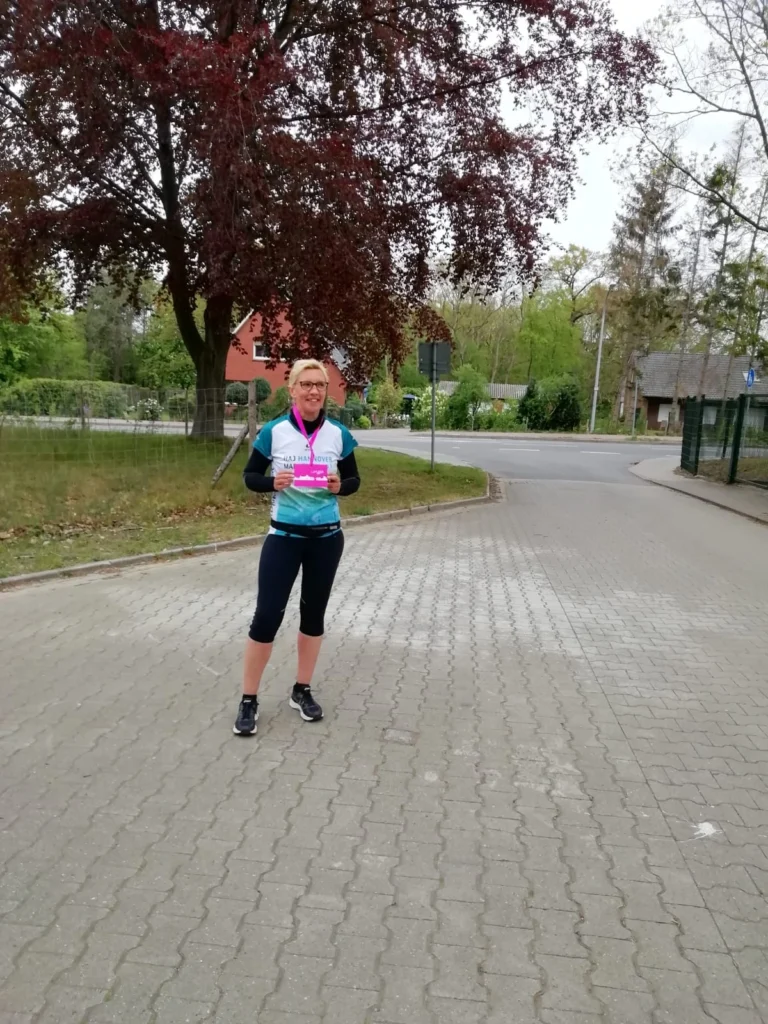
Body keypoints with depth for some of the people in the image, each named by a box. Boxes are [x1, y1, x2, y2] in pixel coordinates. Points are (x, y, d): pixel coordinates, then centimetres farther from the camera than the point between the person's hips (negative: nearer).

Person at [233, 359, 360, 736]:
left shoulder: (338, 434, -2)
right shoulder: (273, 432, -8)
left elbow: (354, 479, 8)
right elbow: (250, 476, 0)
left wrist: (340, 486, -14)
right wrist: (272, 483, -20)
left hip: (326, 537, 3)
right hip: (284, 536, -2)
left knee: (314, 613, 13)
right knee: (267, 616, -4)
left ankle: (302, 691, 29)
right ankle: (249, 700, 11)